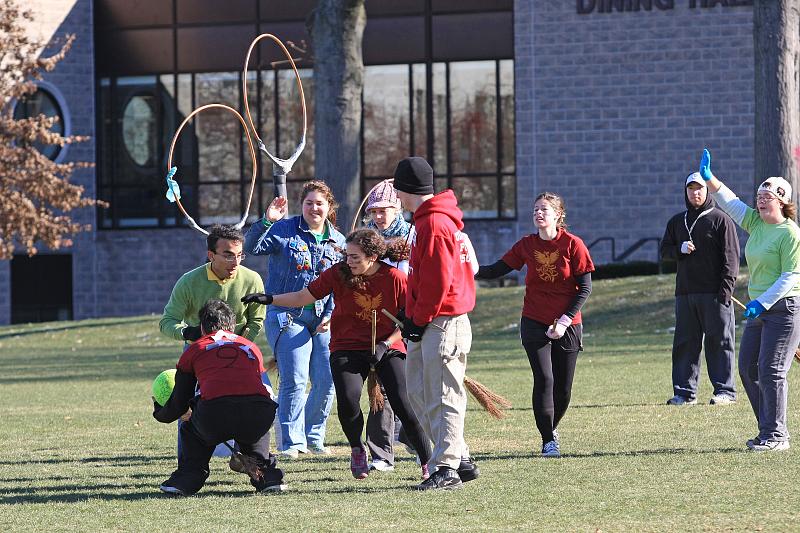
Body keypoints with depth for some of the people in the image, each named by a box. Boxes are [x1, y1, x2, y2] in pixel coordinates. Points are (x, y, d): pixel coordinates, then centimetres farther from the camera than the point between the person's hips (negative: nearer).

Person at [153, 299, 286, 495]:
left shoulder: (194, 350, 24)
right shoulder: (252, 348, 31)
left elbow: (178, 404, 29)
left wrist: (159, 412, 54)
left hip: (214, 416, -2)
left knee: (191, 431, 33)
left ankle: (187, 480, 21)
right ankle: (267, 477, 25)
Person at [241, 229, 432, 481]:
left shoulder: (395, 278, -10)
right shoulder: (338, 274, -6)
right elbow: (303, 297, -1)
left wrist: (386, 344, -13)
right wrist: (269, 299, -12)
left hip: (388, 349, -1)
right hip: (347, 349, 1)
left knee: (404, 405, -16)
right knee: (347, 401, -23)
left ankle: (428, 462, 0)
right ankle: (357, 451, 7)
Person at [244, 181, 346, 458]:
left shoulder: (338, 242, 13)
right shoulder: (283, 230, 1)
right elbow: (251, 247, -11)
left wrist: (332, 316, 1)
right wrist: (266, 222, -27)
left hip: (323, 321, 4)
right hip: (287, 317, -4)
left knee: (327, 381, 0)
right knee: (294, 381, -12)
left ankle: (314, 437, 19)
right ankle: (292, 442, -5)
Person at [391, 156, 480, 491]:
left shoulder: (435, 224, -15)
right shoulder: (426, 221, 17)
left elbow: (437, 281, -21)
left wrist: (419, 320, -14)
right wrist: (411, 316, 15)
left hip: (443, 323, -11)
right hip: (427, 325, 11)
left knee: (443, 397, -8)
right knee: (418, 392, 12)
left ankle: (447, 468, -6)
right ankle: (459, 459, 16)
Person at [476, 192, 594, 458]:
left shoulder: (573, 244, -8)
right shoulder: (526, 245, 0)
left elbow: (585, 288, -7)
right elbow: (498, 269, 3)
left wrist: (564, 321, -13)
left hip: (567, 326, -1)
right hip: (535, 323, 1)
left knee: (563, 387, 3)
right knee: (544, 379, -12)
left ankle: (552, 428, 30)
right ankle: (548, 440, -2)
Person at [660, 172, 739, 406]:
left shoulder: (721, 219, 0)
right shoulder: (677, 222, 16)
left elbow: (731, 256, -4)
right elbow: (665, 249, 18)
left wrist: (726, 287, -14)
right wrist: (680, 249, -4)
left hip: (714, 292, -5)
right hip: (685, 291, 5)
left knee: (719, 341, -3)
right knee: (685, 343, 5)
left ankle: (725, 390, 1)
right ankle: (685, 392, 9)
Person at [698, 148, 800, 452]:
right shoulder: (756, 223, 10)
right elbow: (730, 203, 15)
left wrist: (763, 302, -23)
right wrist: (709, 179, 3)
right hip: (759, 308, 9)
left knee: (771, 371, -10)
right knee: (748, 368, 9)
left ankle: (776, 435, -5)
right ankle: (770, 431, 16)